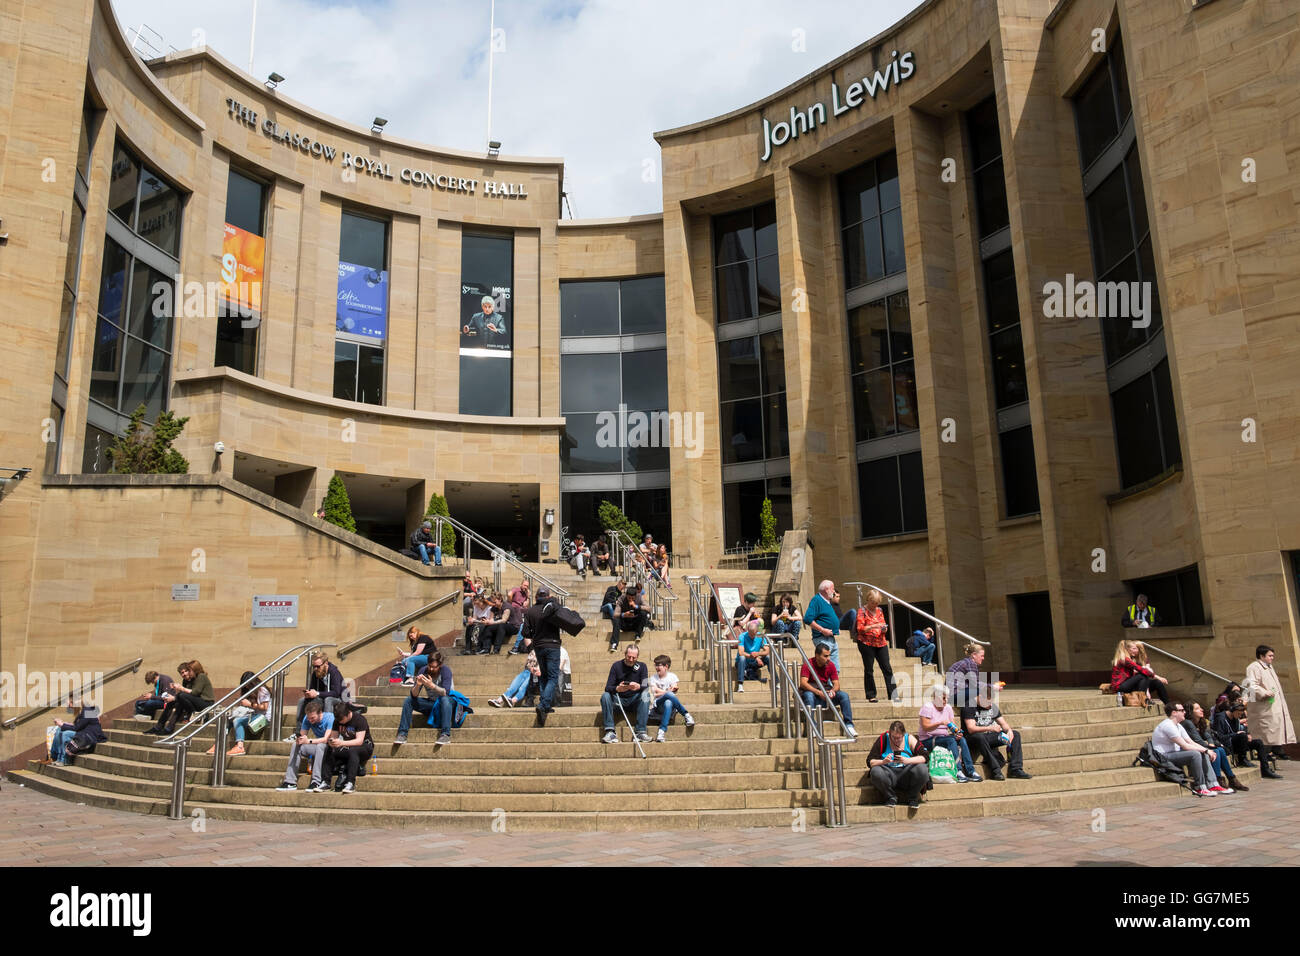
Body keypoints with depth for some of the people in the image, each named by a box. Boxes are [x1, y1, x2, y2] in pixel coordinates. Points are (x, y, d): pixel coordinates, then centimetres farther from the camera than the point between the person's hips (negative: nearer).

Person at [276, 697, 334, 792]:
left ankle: (316, 782, -38)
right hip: (316, 746, 6)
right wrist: (299, 739, -27)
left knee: (320, 746, -36)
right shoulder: (307, 719, -3)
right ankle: (290, 782, -16)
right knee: (295, 745, -13)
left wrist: (308, 741, -40)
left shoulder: (329, 718, -21)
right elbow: (302, 735, -2)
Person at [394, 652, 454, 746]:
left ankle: (445, 734, -44)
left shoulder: (445, 670, -18)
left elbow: (445, 692, -29)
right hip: (431, 703, 4)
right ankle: (402, 734, -18)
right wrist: (418, 685, -33)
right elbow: (414, 695, -11)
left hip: (447, 701, -4)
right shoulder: (424, 671, -8)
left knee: (444, 699, -38)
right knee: (408, 700, -13)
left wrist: (432, 686, -45)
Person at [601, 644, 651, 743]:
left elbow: (646, 686, -14)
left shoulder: (641, 666, -1)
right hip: (619, 700, 0)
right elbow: (607, 687, -12)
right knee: (605, 696, -27)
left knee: (645, 694, -29)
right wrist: (617, 688, -35)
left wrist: (638, 687, -39)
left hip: (635, 700, 0)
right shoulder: (616, 666, -4)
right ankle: (610, 732, -31)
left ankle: (641, 732, -32)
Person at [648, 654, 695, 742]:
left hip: (670, 703, 0)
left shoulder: (672, 676, 9)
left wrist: (660, 693, -7)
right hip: (658, 704, 0)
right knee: (669, 694, -34)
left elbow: (674, 691, 1)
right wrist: (667, 691, -7)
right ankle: (686, 714, -24)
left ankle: (662, 730, -44)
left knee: (668, 703, -40)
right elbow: (655, 693, -2)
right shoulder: (653, 677, 10)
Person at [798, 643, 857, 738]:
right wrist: (818, 692, -36)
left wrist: (832, 690, -25)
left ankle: (849, 725, -18)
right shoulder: (808, 665, -11)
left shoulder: (831, 665, 3)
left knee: (844, 695, -18)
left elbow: (836, 684, 1)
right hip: (813, 696, -4)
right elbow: (803, 683, -23)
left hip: (826, 694, 4)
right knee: (808, 695, -37)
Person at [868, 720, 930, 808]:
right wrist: (883, 762, -27)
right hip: (889, 773, 0)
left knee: (922, 769, -28)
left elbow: (924, 757, -9)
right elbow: (870, 761, -6)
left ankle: (912, 798, -3)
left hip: (906, 773, 1)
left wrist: (907, 760, -26)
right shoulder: (883, 739, -3)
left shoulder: (909, 739, 1)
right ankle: (891, 797, -6)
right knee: (875, 772, -32)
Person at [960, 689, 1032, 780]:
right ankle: (995, 770, -39)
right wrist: (989, 728, -35)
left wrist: (1009, 730, -14)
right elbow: (971, 729, -22)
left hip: (989, 737, 7)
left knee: (1015, 735, -5)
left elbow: (1003, 723, 10)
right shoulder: (970, 707, -12)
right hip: (973, 739, -7)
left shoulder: (992, 706, 10)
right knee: (980, 737, -41)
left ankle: (1015, 768, -15)